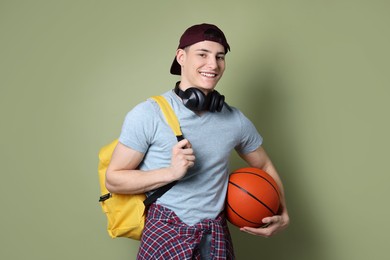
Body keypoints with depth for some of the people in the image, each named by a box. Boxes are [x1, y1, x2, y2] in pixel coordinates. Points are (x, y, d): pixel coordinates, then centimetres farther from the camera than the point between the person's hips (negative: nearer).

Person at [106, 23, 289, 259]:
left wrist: (282, 214, 0)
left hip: (216, 236, 4)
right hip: (166, 233, -3)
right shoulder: (147, 115, -13)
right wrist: (171, 172, -22)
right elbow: (113, 179, -8)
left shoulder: (236, 121, -1)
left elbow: (265, 166, 15)